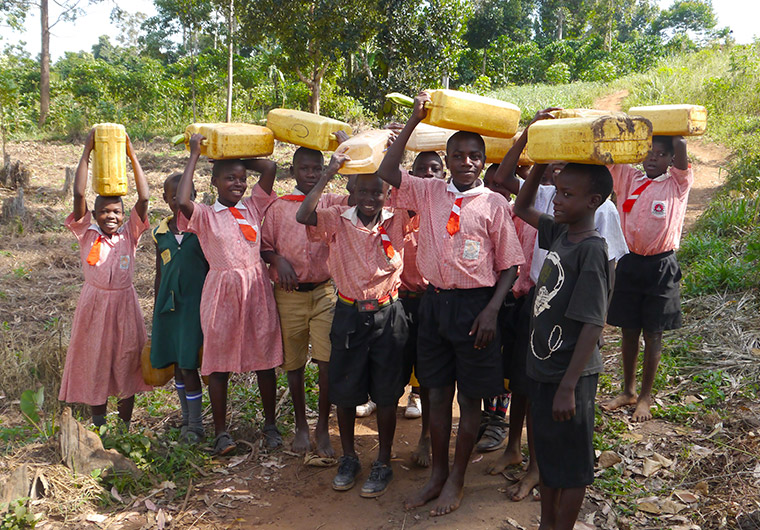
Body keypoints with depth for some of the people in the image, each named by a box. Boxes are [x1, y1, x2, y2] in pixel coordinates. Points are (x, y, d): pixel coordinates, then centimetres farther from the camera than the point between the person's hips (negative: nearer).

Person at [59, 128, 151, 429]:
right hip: (94, 302, 0)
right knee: (94, 362, 7)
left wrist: (132, 156, -12)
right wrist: (87, 152, -15)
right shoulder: (87, 234, -2)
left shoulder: (129, 234, 0)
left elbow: (144, 198, -10)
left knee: (126, 361, 7)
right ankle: (99, 426, 21)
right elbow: (78, 194, -13)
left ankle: (126, 425, 20)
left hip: (124, 301, 1)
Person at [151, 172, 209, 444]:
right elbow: (159, 276, 16)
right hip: (168, 303, 5)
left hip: (194, 302, -5)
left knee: (188, 365, -8)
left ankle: (195, 426, 4)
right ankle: (186, 417, 25)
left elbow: (212, 269, 2)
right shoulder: (161, 233, 9)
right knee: (176, 364, 10)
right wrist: (155, 315, 17)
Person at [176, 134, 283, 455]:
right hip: (222, 292, -3)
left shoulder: (253, 207, 9)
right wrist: (194, 157, -10)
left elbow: (270, 167, 3)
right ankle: (221, 431, 17)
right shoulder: (205, 215, 0)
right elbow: (182, 201, -21)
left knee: (265, 359, 8)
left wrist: (238, 158, 12)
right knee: (219, 363, 5)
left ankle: (270, 424, 24)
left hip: (257, 288, 3)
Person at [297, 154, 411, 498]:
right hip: (349, 315, 1)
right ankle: (348, 458, 31)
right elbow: (303, 216, -19)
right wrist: (328, 175, -20)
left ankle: (383, 462, 24)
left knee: (386, 393, 7)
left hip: (387, 315, 0)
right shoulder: (338, 221, -3)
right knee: (344, 391, 11)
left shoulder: (397, 221, -1)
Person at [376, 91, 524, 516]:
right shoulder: (428, 192, 6)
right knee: (438, 393, 13)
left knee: (470, 398, 8)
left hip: (475, 305, -3)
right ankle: (438, 474, 30)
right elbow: (388, 173, -5)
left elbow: (509, 265, -2)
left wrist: (491, 310, -13)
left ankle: (457, 480, 25)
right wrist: (414, 121, -6)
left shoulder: (494, 203, -4)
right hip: (435, 302, 3)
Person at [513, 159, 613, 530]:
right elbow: (522, 208, 19)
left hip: (570, 375, -8)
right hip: (542, 367, 8)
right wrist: (540, 164, 5)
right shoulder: (558, 232, 2)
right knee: (547, 454, 22)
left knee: (571, 465, 10)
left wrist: (568, 386, -23)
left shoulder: (592, 250, -20)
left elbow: (592, 325, -22)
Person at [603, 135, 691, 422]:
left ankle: (645, 397, 20)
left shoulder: (678, 184, -3)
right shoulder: (629, 179, 6)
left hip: (660, 266, -3)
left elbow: (680, 146, -19)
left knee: (652, 333, 6)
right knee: (629, 330, 12)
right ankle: (628, 391, 27)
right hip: (629, 263, 3)